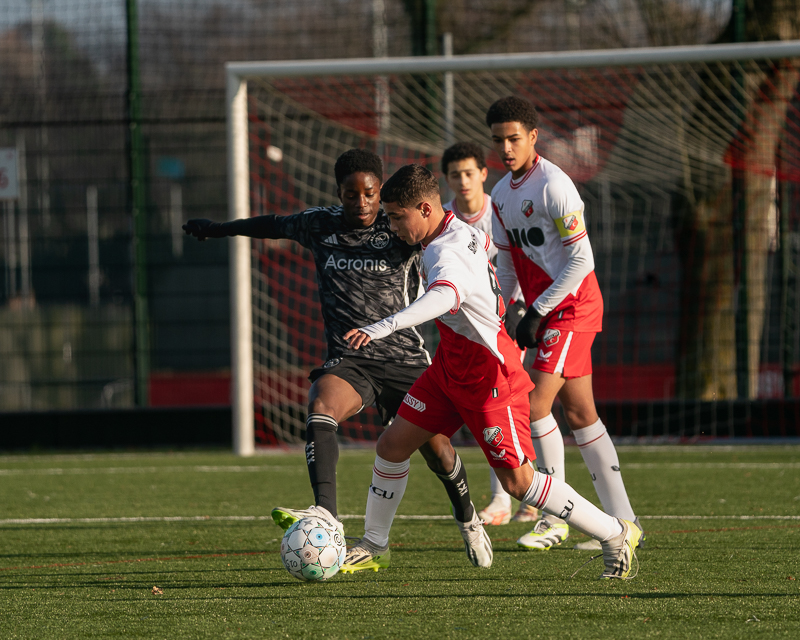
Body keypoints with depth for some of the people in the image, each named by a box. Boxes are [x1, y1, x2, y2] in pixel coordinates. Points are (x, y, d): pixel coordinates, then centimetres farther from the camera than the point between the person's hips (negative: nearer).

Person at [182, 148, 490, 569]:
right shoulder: (319, 225, 7)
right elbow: (272, 226, 24)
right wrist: (217, 229, 38)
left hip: (404, 357, -1)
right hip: (348, 360, 1)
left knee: (436, 447, 2)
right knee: (321, 410, -31)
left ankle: (467, 518, 33)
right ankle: (325, 512, -45)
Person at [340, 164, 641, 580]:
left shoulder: (446, 255, -31)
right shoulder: (461, 230, 0)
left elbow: (445, 295, -54)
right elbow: (484, 243, 23)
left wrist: (385, 327, -68)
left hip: (489, 379, -9)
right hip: (449, 369, 9)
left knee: (517, 482, -7)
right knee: (392, 444, 5)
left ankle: (615, 535, 5)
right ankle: (373, 544, 20)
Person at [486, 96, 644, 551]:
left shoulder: (553, 185, -16)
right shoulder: (501, 193, 11)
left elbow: (581, 260, -18)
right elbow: (507, 261, 19)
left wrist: (536, 312, -17)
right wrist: (517, 315, 8)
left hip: (573, 304, -9)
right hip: (543, 310, 9)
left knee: (536, 404, -15)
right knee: (579, 412, 8)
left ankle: (555, 518, -7)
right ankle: (622, 518, 11)